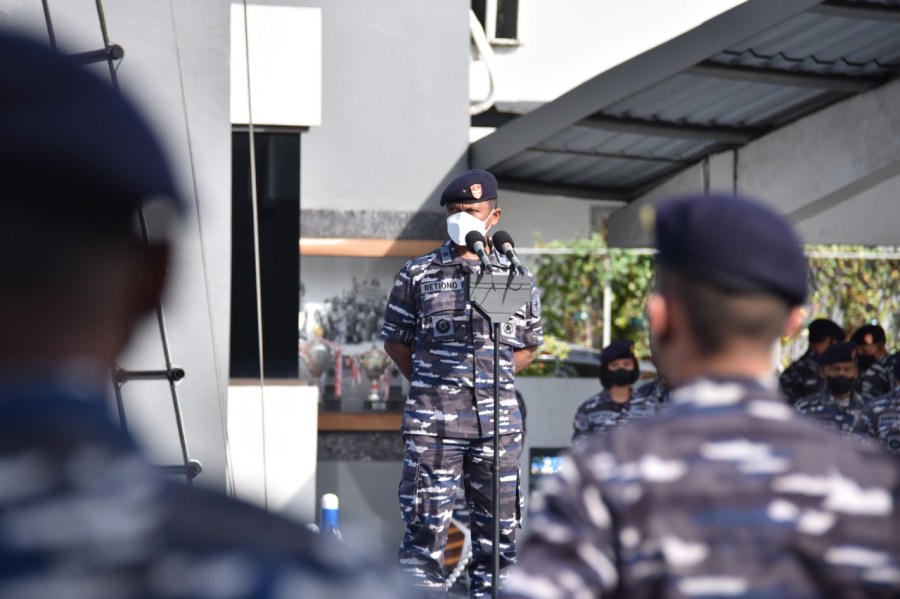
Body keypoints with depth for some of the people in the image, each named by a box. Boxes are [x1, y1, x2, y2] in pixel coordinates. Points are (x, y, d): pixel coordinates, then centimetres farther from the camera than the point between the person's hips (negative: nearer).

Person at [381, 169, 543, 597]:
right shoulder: (419, 274, 5)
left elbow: (527, 346, 19)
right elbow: (395, 340, 11)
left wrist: (492, 382, 8)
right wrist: (431, 386, 6)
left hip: (498, 423, 2)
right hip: (432, 422, -2)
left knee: (497, 529, 6)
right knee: (425, 527, -3)